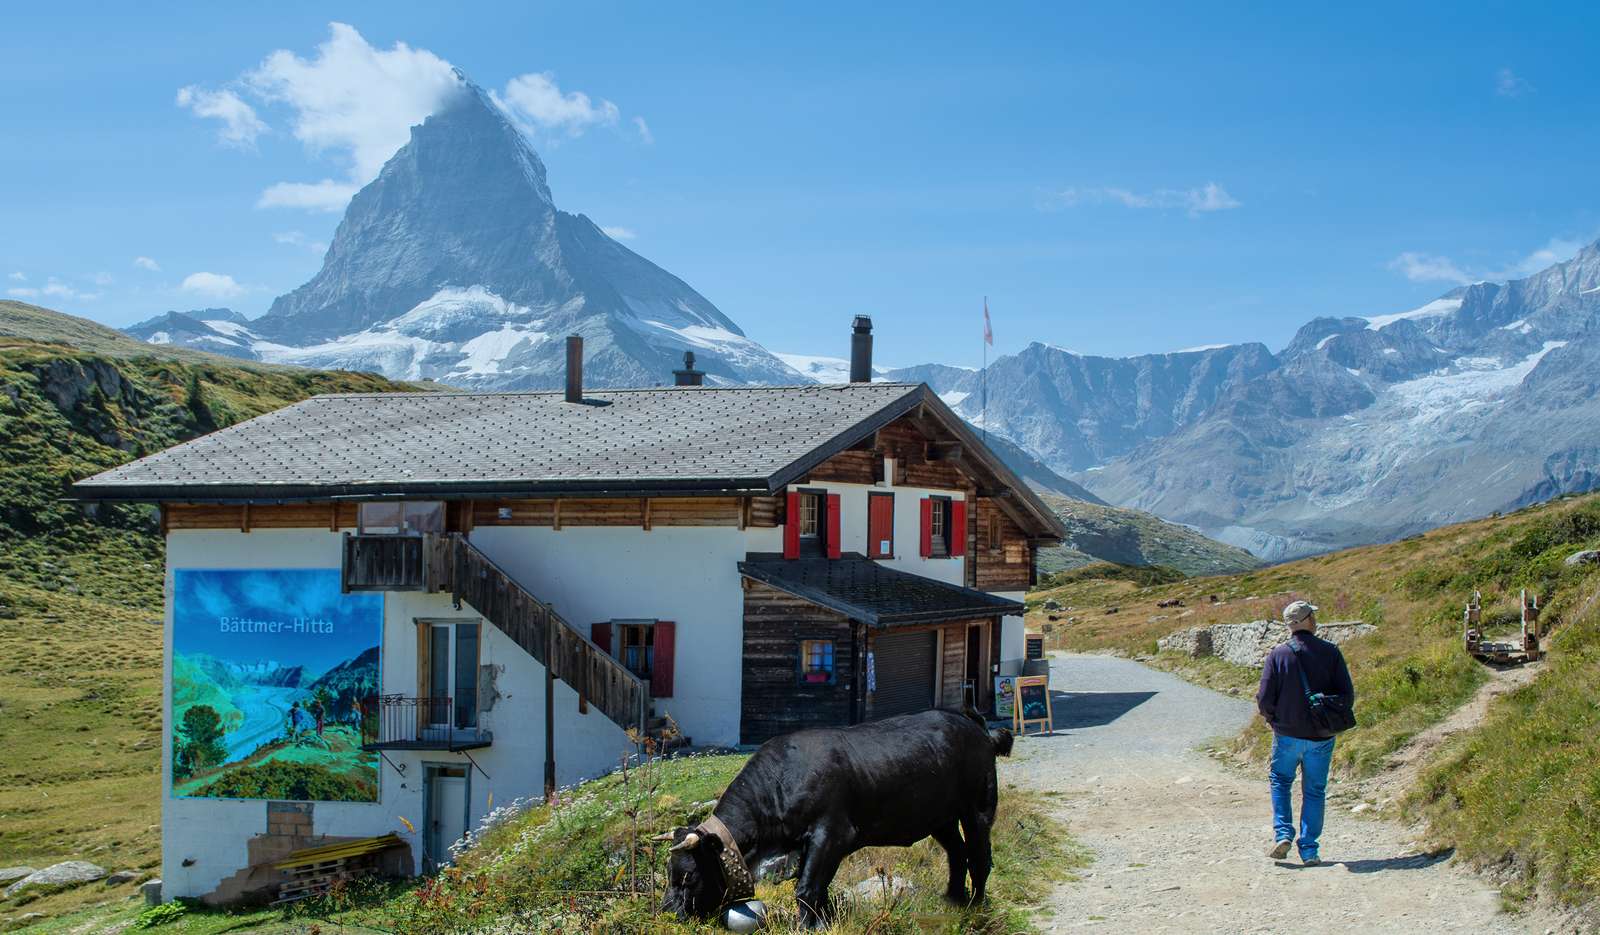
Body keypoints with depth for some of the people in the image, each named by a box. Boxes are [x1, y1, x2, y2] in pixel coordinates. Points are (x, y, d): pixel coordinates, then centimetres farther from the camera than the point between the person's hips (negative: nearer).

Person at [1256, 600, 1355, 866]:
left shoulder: (1277, 655, -7)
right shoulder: (1330, 652, -6)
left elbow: (1264, 699, -8)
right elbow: (1347, 694, -5)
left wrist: (1273, 719, 12)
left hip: (1287, 734, -1)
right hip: (1322, 737, 1)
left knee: (1280, 782, 18)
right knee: (1314, 791, 11)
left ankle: (1282, 834, 1)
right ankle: (1309, 849, 10)